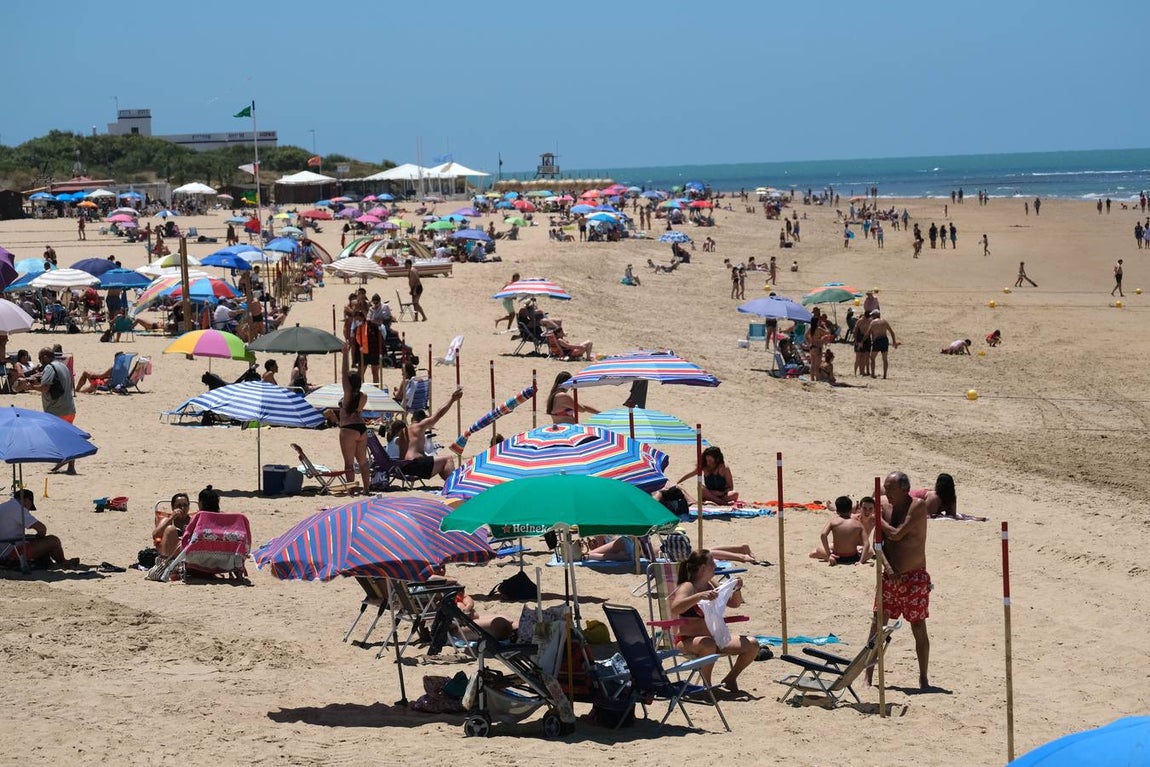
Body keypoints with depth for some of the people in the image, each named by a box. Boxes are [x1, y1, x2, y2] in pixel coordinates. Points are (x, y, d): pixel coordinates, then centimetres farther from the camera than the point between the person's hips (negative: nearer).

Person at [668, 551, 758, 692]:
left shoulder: (710, 586, 10)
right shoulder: (687, 587, -12)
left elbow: (734, 603, 21)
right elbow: (675, 609, -31)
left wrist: (737, 590, -1)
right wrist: (700, 596, -41)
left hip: (715, 639, 7)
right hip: (688, 640, -7)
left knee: (752, 645, -5)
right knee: (709, 645, -42)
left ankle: (730, 679, 12)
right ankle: (706, 684, -20)